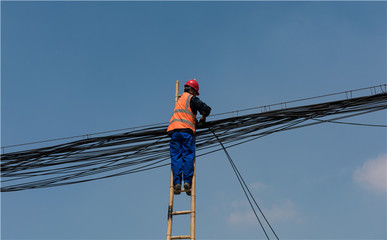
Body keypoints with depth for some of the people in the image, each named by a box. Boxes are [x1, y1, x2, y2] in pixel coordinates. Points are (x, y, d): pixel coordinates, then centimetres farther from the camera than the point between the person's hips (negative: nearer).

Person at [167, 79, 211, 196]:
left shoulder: (179, 99, 30)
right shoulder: (192, 99, 10)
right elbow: (206, 109, 1)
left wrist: (194, 118, 42)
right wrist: (203, 117, 20)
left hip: (174, 129, 5)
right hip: (186, 129, -5)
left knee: (176, 156, -1)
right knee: (188, 156, -5)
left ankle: (177, 182, -13)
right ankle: (187, 182, -15)